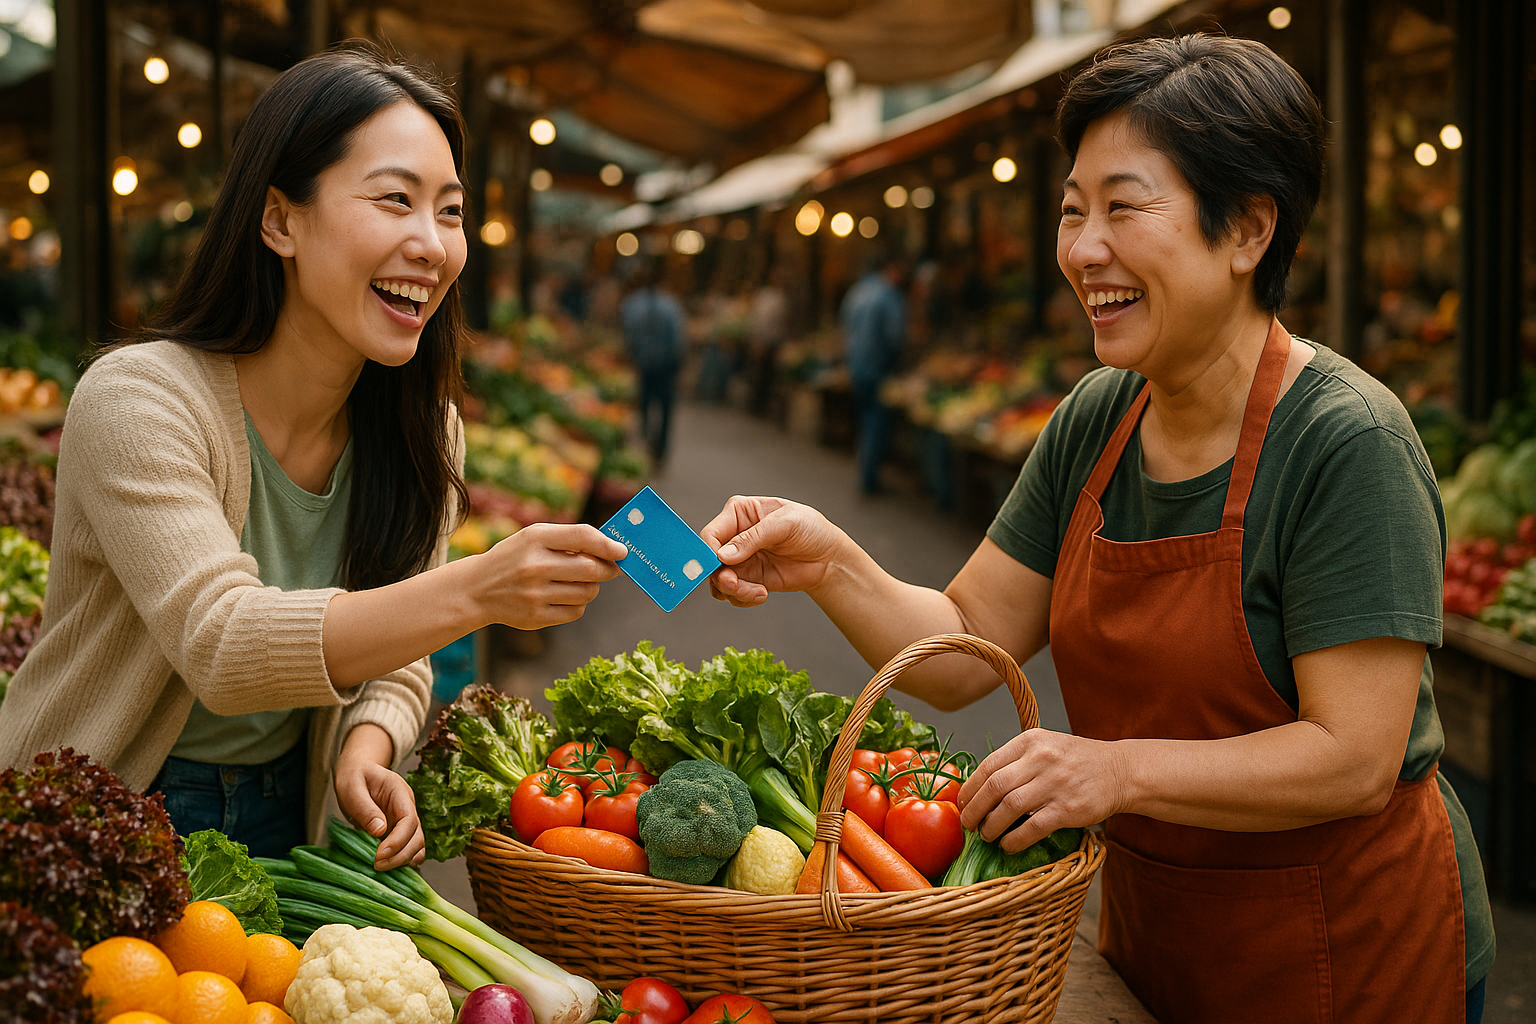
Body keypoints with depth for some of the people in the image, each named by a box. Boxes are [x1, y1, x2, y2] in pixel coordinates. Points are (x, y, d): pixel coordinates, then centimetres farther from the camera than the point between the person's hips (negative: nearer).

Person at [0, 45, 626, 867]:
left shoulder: (423, 433, -2)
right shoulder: (137, 401, -20)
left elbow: (393, 657, 5)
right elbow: (221, 645, -32)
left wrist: (367, 753, -19)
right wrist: (474, 592, -44)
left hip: (285, 823, 4)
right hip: (97, 823, -3)